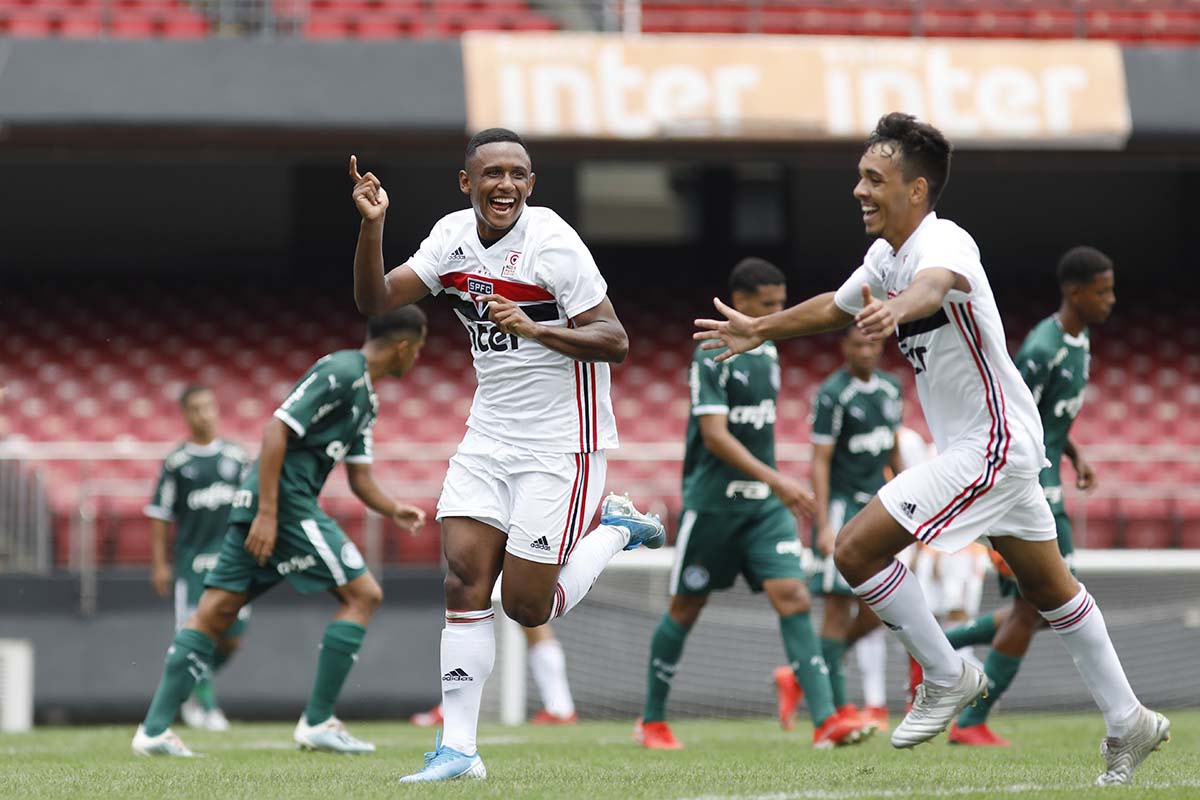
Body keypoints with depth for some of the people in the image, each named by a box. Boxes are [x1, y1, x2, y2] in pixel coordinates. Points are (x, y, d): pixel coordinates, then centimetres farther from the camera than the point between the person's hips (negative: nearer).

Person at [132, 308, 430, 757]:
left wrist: (394, 511, 6)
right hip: (283, 500, -10)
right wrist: (267, 514, -21)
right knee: (363, 594, -6)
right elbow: (277, 430, -18)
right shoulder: (341, 371, -11)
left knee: (215, 614, 5)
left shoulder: (366, 398, 21)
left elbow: (359, 478, 25)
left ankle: (155, 729, 1)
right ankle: (317, 724, -4)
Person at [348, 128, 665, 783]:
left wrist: (532, 328, -29)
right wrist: (372, 226, -14)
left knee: (527, 606, -6)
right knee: (464, 579, -5)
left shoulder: (552, 243, -16)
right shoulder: (453, 236, 3)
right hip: (489, 435, 6)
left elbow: (614, 341, -16)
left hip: (560, 444, -6)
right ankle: (459, 748, -2)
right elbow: (375, 300, 1)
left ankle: (614, 528, 19)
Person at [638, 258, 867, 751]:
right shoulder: (712, 356, -13)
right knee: (686, 608, 6)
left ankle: (826, 720, -18)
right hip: (712, 502, -6)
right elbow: (714, 435, -21)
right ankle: (652, 722, 22)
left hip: (764, 505, 6)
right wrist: (776, 480, -28)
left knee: (793, 597, -10)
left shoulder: (767, 351, 10)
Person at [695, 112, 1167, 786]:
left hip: (990, 444, -10)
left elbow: (935, 284, -48)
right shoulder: (885, 255, 6)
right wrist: (759, 330, 34)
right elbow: (837, 307, 27)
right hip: (1007, 443, 10)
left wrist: (898, 308, -69)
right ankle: (1130, 725, 27)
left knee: (857, 549, -14)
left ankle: (947, 678, 0)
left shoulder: (945, 242, -23)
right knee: (1050, 590, 18)